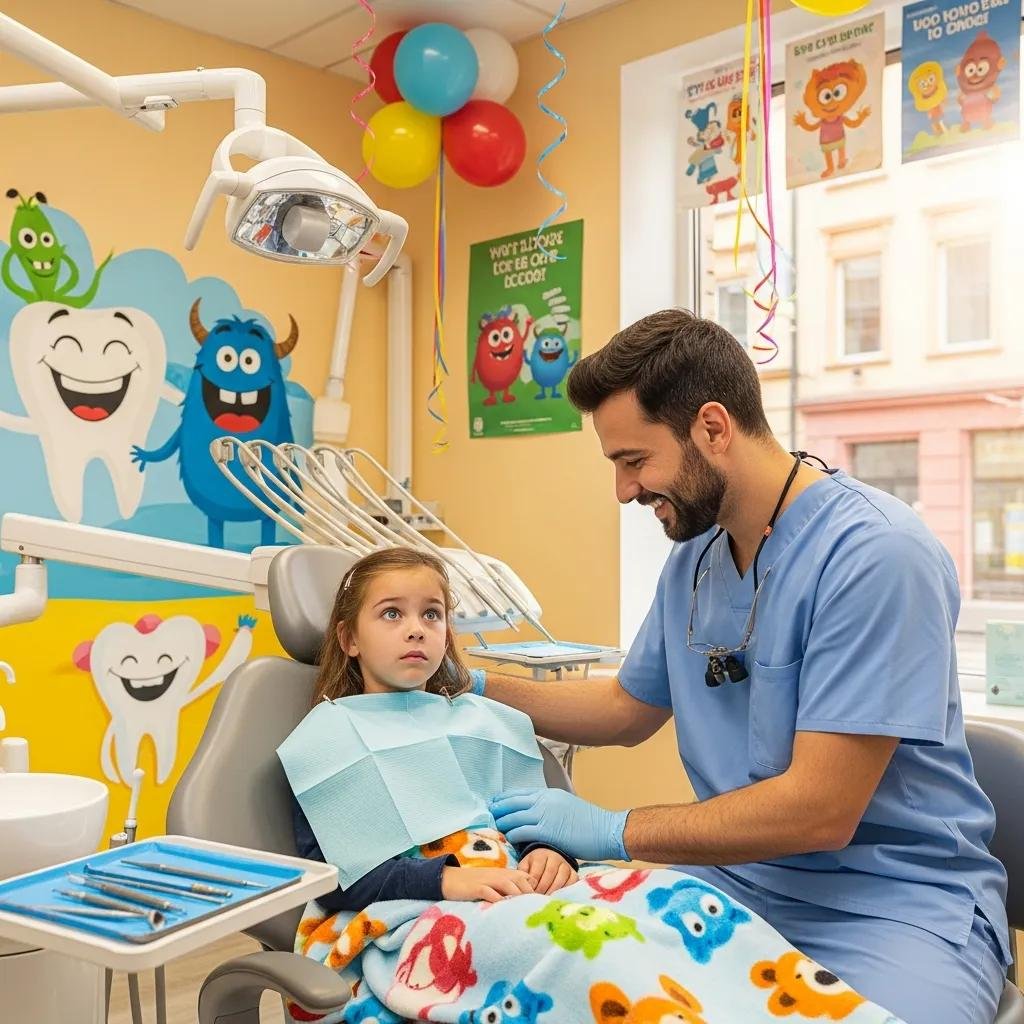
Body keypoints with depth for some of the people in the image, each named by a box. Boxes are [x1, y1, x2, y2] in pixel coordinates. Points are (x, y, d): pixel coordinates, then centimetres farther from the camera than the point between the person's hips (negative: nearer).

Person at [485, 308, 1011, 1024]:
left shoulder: (874, 555, -20)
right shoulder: (692, 559, 6)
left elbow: (820, 810, -22)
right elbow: (630, 710, 20)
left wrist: (616, 831, -18)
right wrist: (475, 688, 13)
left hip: (896, 905, -5)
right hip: (738, 877, 6)